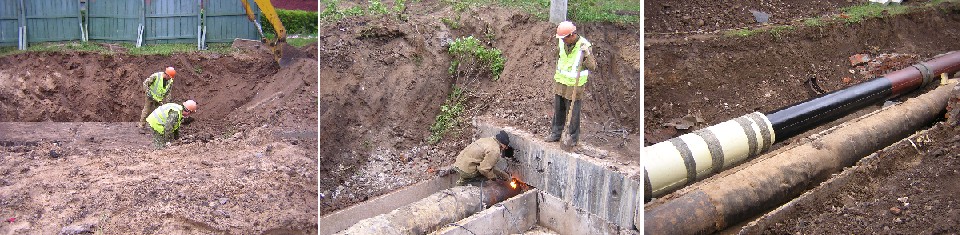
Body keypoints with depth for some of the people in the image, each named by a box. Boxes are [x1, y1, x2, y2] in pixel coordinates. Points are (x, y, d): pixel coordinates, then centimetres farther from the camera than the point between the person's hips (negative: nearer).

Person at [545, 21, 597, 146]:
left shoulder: (584, 46, -21)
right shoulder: (563, 42, -2)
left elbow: (592, 67, -23)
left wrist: (587, 54, -40)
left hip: (574, 85, -6)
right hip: (560, 81, 6)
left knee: (573, 112, 4)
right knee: (558, 110, 16)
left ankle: (573, 138, 17)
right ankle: (555, 133, 29)